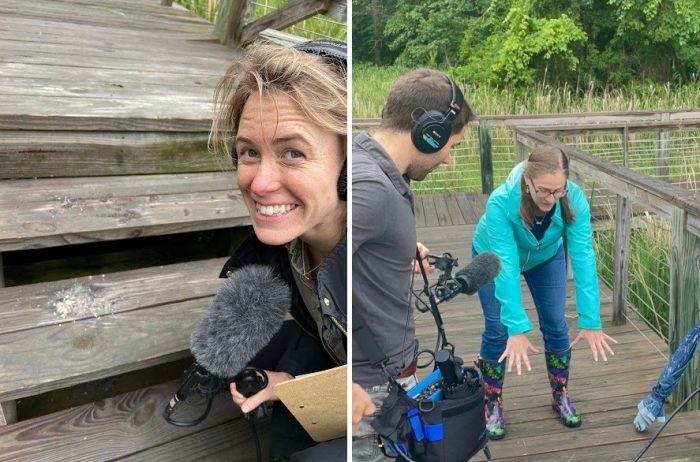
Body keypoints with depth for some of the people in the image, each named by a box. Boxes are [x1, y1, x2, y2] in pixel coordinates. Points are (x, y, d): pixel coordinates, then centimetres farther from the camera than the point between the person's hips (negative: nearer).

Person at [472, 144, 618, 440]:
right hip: (493, 257, -2)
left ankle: (560, 395, 26)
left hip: (546, 256, 3)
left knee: (555, 324, 2)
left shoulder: (574, 199, -33)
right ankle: (493, 404, 15)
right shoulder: (501, 202, -42)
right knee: (498, 330, -4)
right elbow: (506, 268, -43)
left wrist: (590, 321, -38)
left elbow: (583, 258, -35)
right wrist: (517, 329, -45)